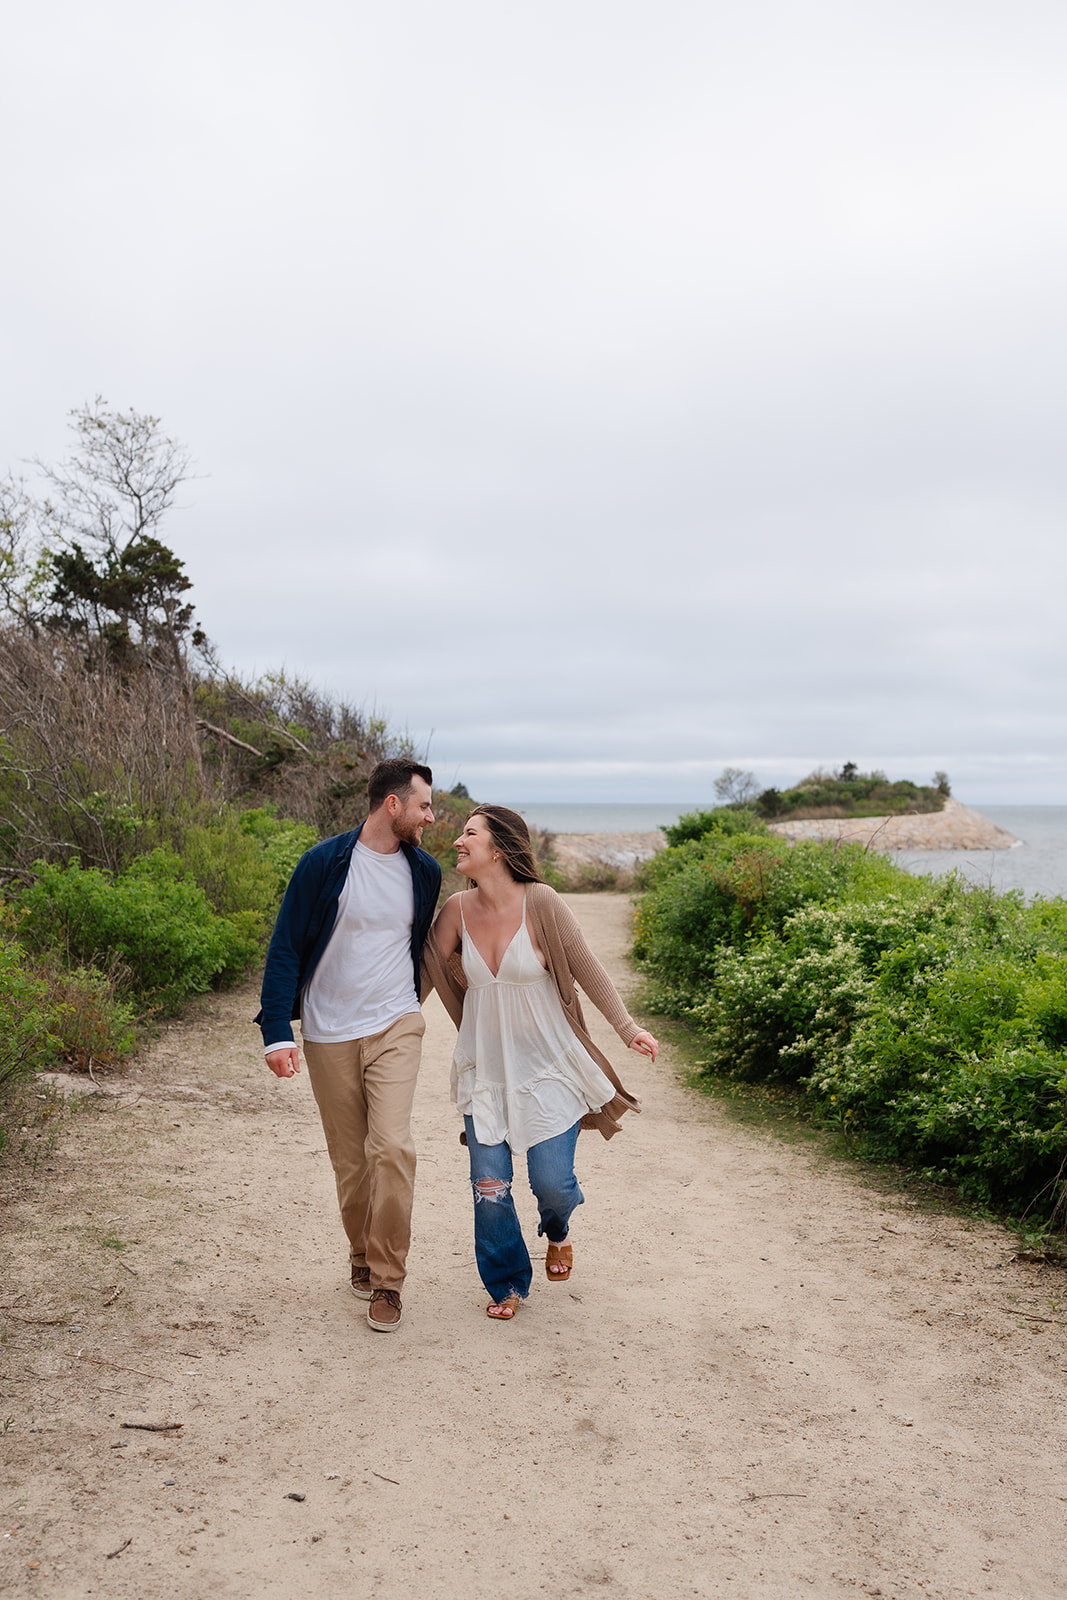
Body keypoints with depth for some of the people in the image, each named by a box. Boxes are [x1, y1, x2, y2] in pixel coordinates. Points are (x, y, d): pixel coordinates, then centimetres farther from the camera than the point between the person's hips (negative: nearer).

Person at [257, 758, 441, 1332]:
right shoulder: (324, 863, -9)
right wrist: (277, 1032, -14)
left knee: (392, 1147, -15)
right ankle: (362, 1254, 33)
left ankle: (387, 1279, 0)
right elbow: (285, 949, -7)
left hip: (395, 1026, 1)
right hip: (329, 1033, -1)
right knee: (350, 1161, 8)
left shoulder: (424, 870, 3)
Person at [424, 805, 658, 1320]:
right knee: (489, 1186, 1)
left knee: (552, 1183, -1)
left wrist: (627, 1028, -7)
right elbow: (429, 969, 10)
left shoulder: (541, 902, -14)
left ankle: (557, 1233, 37)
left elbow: (587, 969, -7)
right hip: (485, 1069, 3)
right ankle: (506, 1283, 27)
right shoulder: (457, 910, -4)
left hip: (545, 1065, -3)